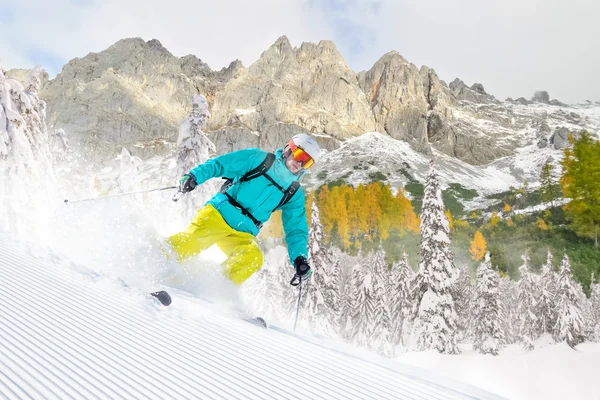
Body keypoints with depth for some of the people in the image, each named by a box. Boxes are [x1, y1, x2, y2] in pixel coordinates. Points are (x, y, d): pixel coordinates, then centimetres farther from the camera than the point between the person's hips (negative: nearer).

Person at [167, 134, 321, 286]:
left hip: (243, 235, 3)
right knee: (193, 239, -27)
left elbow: (296, 230, 11)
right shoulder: (258, 158, 3)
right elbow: (218, 164, 0)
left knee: (253, 258, -26)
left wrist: (300, 258, -5)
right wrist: (193, 176, -17)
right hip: (218, 214, -3)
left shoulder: (295, 194, 12)